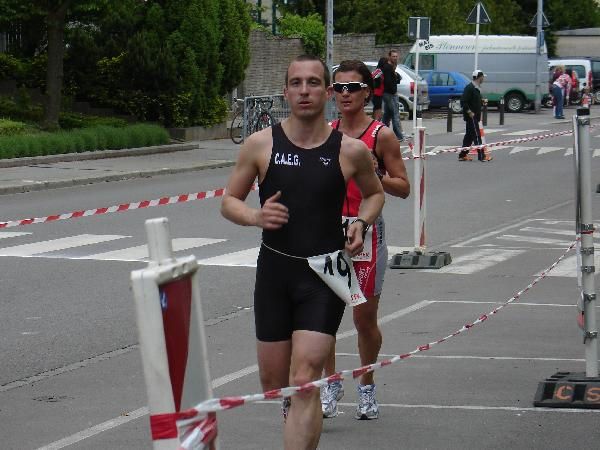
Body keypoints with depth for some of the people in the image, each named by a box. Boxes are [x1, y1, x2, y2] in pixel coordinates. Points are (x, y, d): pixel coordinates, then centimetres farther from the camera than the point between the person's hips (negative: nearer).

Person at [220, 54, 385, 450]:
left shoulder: (350, 150, -4)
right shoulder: (261, 144, -3)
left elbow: (375, 194, 16)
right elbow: (229, 202, 6)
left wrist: (362, 223, -4)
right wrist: (256, 216, -16)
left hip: (326, 273, -2)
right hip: (274, 270, 2)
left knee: (304, 383, -14)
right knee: (274, 382, 13)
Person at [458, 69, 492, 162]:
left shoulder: (476, 88, 15)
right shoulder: (470, 88, -16)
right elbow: (463, 101, -21)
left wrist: (481, 101, 11)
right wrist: (469, 112, -21)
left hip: (475, 116, 10)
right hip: (471, 116, -10)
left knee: (469, 136, 13)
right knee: (476, 136, -9)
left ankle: (463, 155, 18)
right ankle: (481, 156, -9)